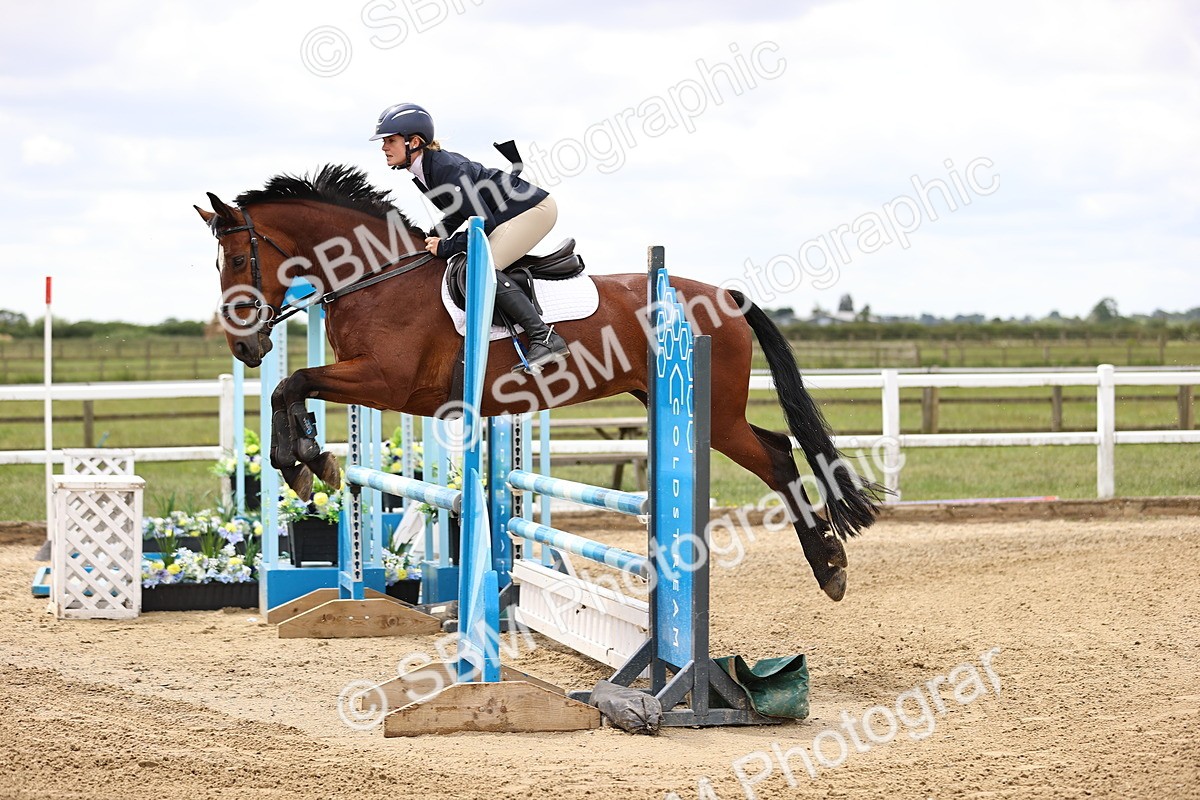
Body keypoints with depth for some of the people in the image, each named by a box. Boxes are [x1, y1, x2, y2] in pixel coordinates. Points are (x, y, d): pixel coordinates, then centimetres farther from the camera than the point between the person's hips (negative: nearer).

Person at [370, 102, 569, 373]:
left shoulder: (446, 169, -26)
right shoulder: (421, 173, 3)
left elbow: (484, 223, -28)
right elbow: (456, 214, 14)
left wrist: (446, 247, -21)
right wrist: (433, 242, 1)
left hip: (534, 209, -10)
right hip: (505, 217, 10)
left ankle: (545, 338, -26)